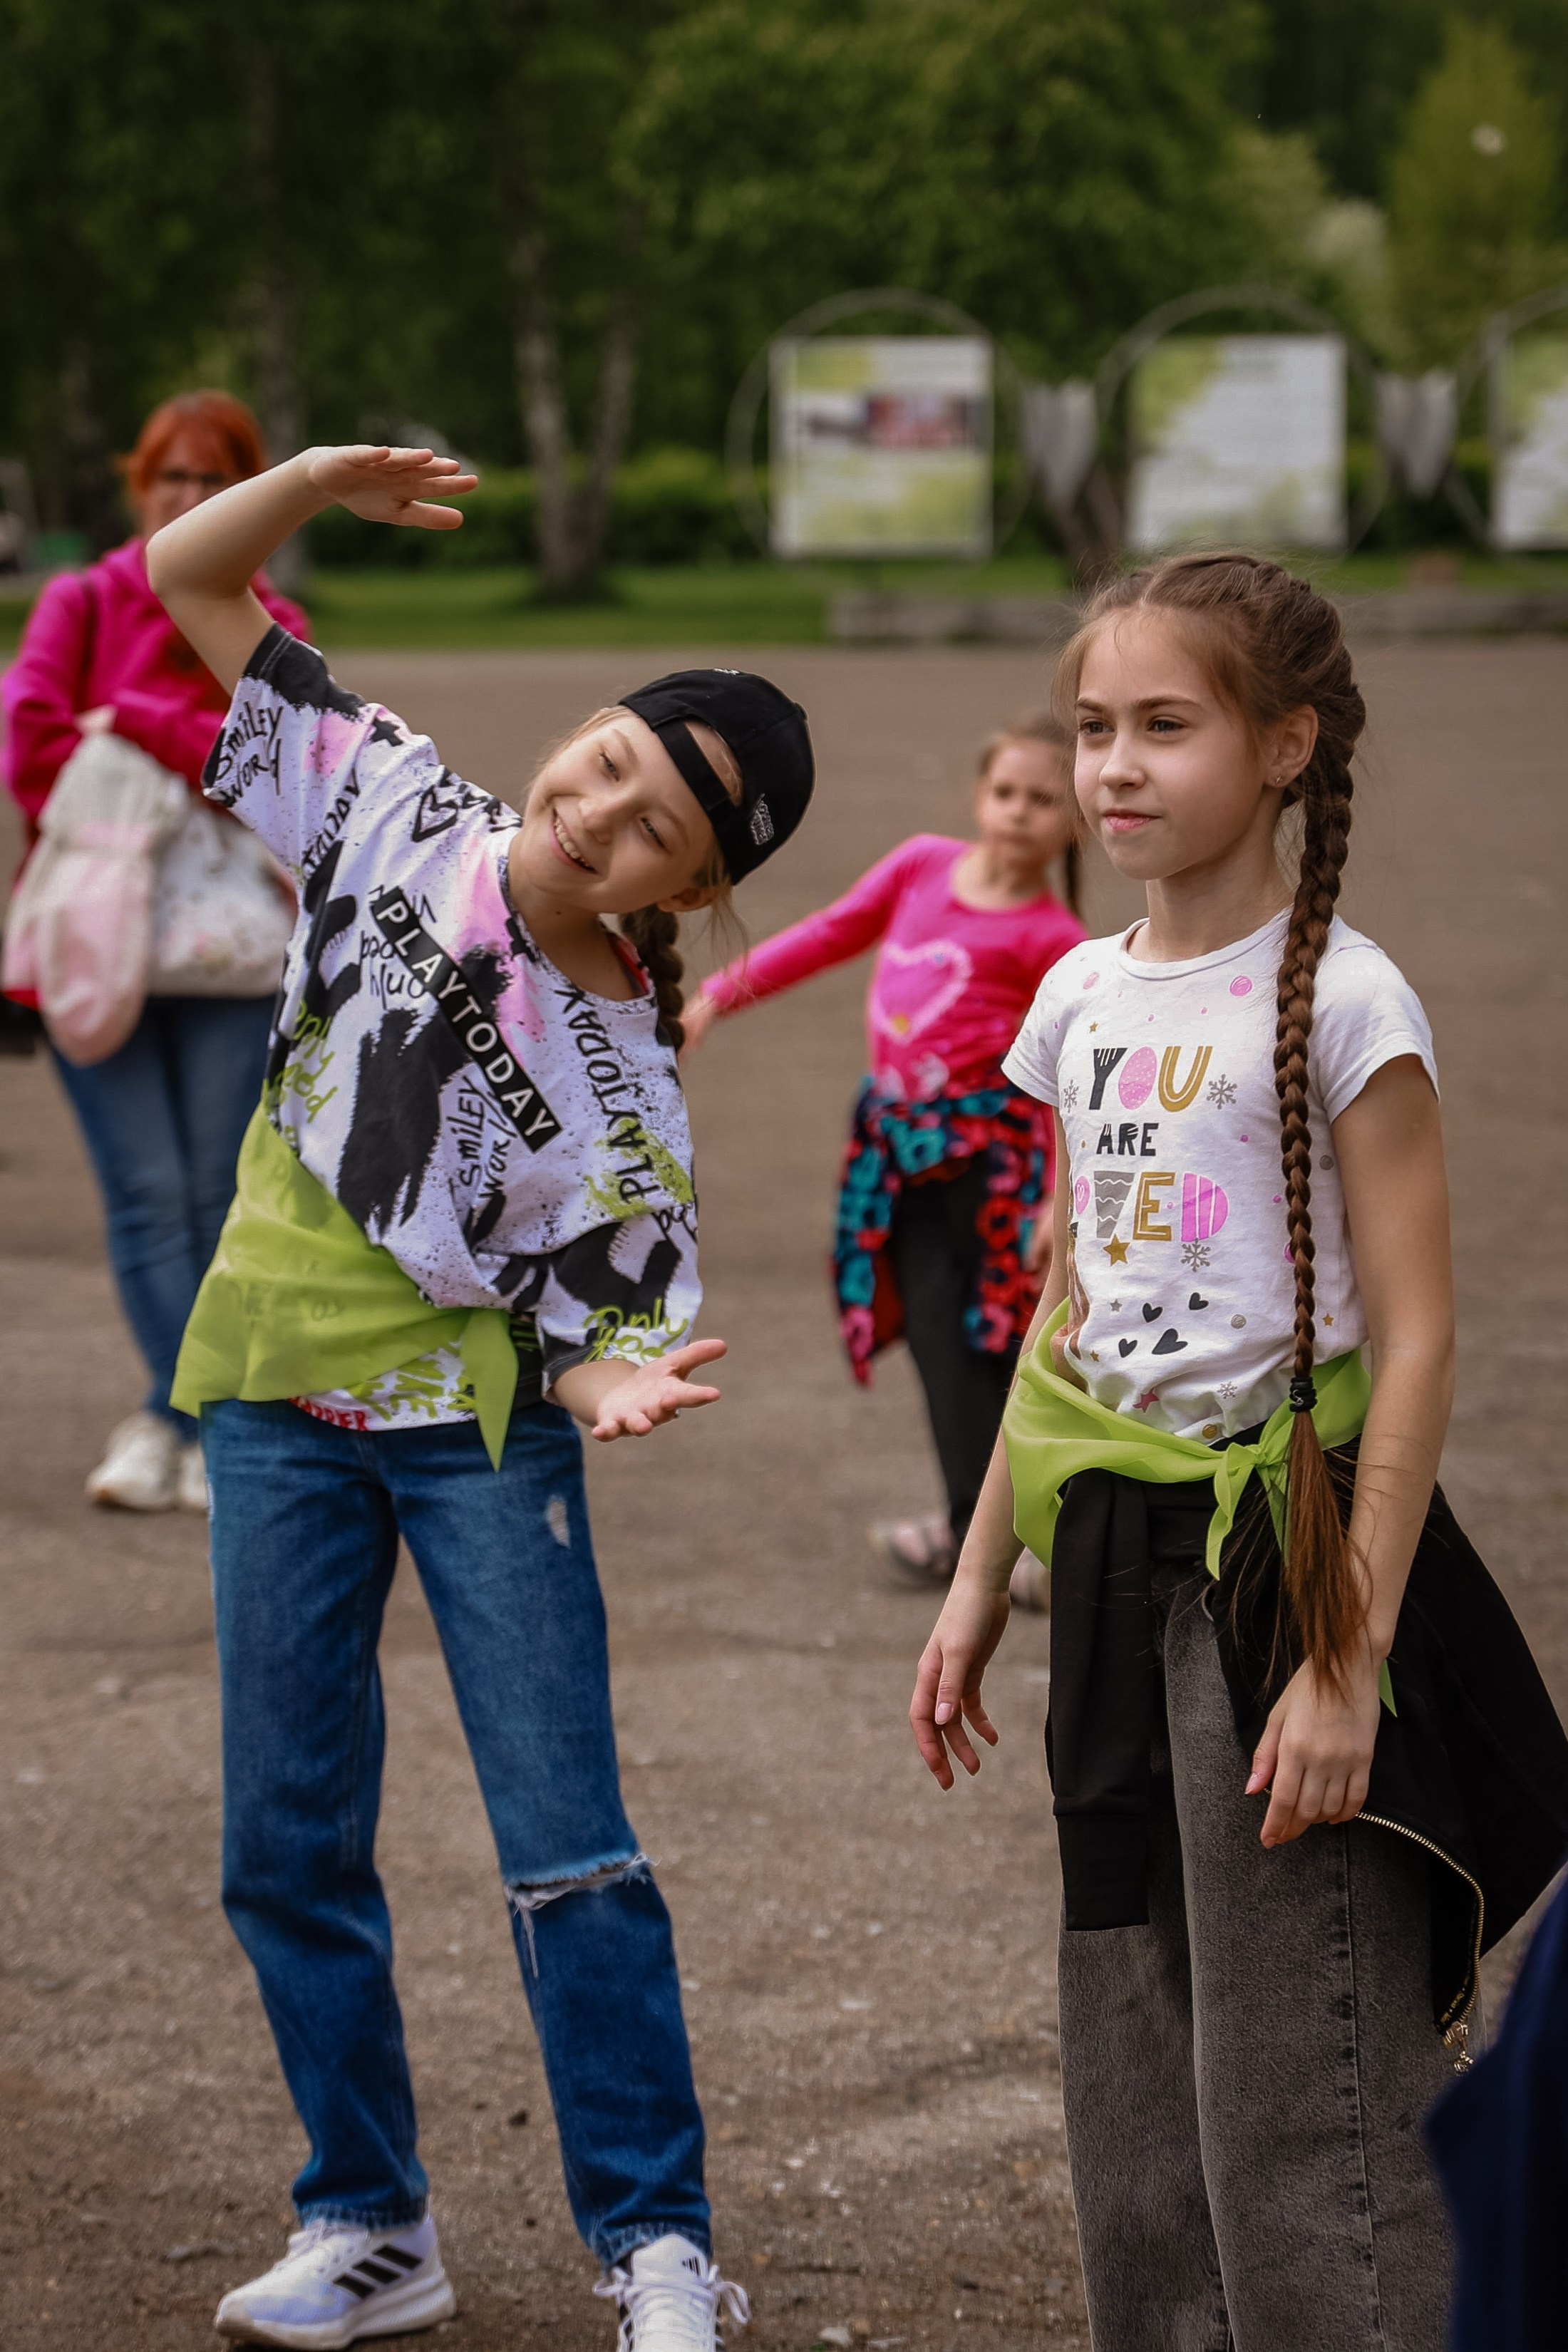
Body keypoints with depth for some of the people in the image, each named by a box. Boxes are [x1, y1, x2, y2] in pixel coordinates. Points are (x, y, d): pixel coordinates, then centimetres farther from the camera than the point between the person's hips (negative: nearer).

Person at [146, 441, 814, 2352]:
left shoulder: (621, 1071, -15)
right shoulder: (394, 810, -6)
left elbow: (600, 1311, -11)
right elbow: (184, 580, 0)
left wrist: (611, 1389, -34)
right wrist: (315, 481, -17)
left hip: (482, 1419, -4)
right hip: (282, 1395, 4)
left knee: (569, 1848, -5)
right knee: (289, 1846, 8)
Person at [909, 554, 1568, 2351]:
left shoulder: (1338, 1001, -11)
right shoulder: (1084, 998, 9)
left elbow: (1414, 1340, -14)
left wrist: (1352, 1662, -19)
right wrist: (980, 1582, 16)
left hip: (1286, 1548, -7)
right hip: (1119, 1553, 7)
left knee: (1298, 2102, -6)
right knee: (1134, 2087, 12)